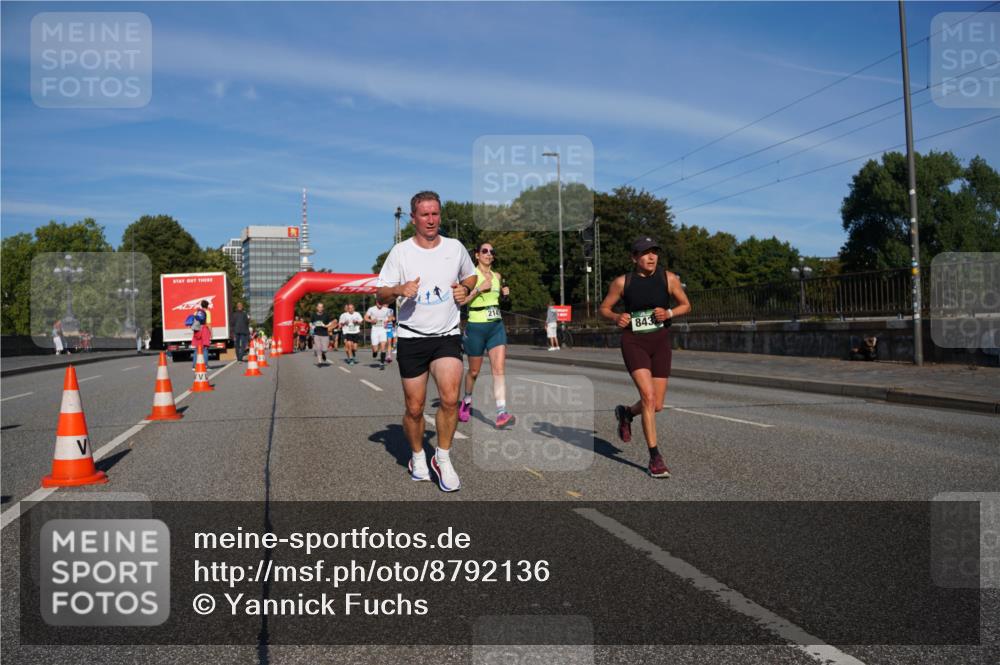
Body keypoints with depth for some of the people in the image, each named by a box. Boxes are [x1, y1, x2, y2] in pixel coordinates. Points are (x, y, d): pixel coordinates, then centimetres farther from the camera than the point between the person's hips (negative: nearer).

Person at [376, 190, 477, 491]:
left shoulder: (455, 247, 4)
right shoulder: (400, 252, -2)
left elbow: (471, 276, 22)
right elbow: (380, 295, 1)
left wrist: (465, 289, 0)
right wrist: (398, 289, -20)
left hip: (447, 335, 1)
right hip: (411, 337, -1)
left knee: (450, 398, -18)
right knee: (414, 408, 4)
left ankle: (443, 458, 2)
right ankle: (417, 456, 30)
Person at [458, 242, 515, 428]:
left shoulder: (497, 276, 10)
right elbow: (460, 300, -14)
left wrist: (504, 293, 6)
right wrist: (478, 288, -22)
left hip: (497, 326, 4)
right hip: (476, 327, -4)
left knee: (499, 369, -11)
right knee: (474, 371, 10)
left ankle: (501, 414, -17)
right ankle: (467, 401, 38)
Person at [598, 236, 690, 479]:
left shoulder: (668, 278, -3)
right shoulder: (622, 282, -4)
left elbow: (686, 305, 7)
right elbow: (604, 308, 5)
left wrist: (669, 313, -13)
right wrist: (616, 318, -16)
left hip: (661, 343, 3)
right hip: (634, 343, -3)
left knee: (657, 405, 4)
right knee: (648, 396, -19)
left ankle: (626, 413, 40)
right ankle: (655, 457, -8)